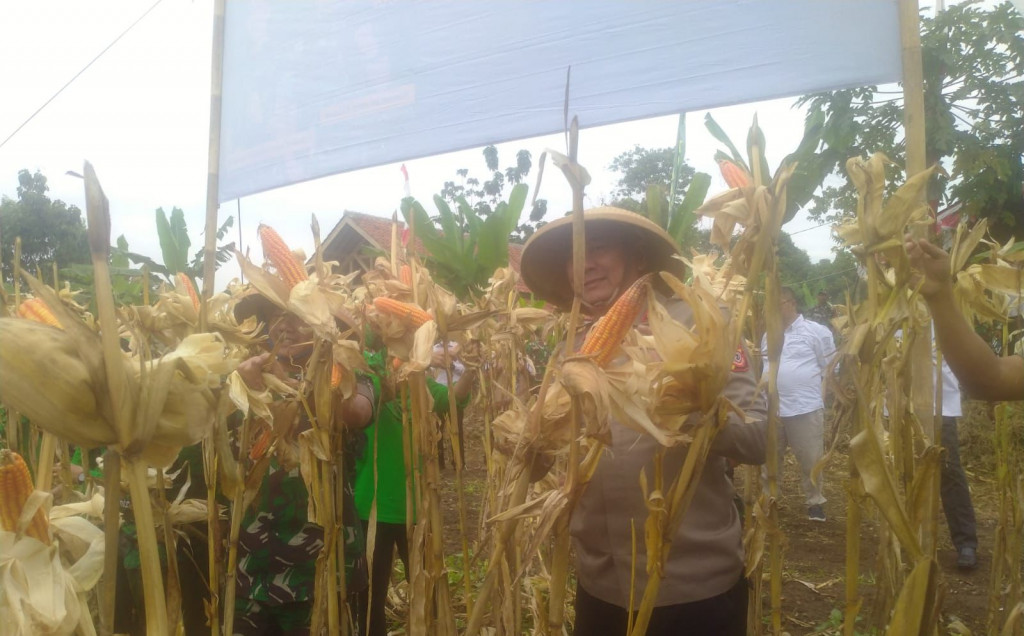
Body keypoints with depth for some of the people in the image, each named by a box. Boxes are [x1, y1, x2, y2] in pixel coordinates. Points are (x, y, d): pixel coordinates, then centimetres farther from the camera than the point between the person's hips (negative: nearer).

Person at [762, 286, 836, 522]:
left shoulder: (816, 331, -4)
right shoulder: (768, 334, 12)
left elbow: (830, 367, -1)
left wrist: (819, 392, -3)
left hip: (805, 408, -5)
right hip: (770, 408, 5)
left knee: (810, 459, 5)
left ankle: (815, 501, 23)